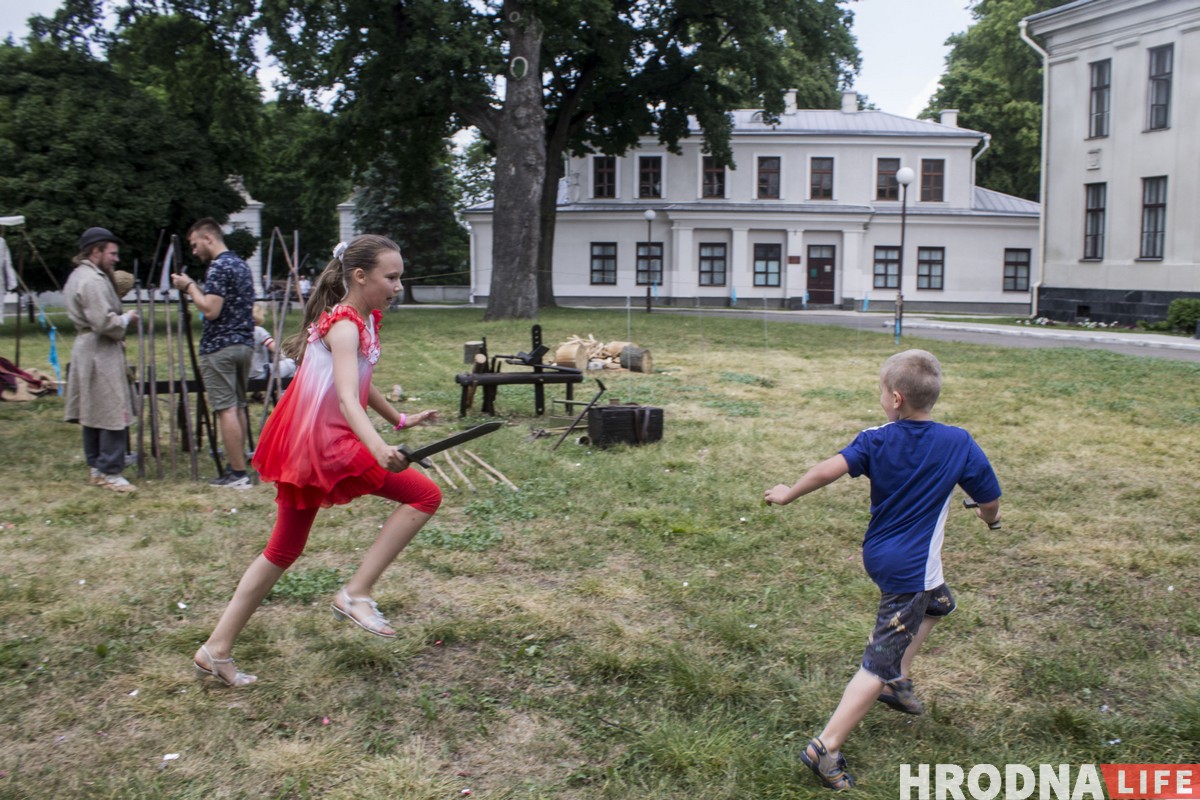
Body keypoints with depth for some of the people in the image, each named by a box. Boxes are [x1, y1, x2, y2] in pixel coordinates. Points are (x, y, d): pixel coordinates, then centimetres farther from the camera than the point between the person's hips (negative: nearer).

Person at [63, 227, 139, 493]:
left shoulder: (78, 275, 17)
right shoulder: (93, 280, -17)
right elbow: (104, 322, -23)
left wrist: (119, 323, 11)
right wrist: (127, 318, -6)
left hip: (87, 349, 11)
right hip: (100, 353, -11)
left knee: (93, 412, 14)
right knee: (112, 414, -8)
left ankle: (95, 467, 21)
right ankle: (110, 472, -6)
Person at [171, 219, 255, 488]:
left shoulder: (218, 267, -13)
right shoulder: (241, 264, 17)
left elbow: (211, 310, -20)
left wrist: (189, 287, -6)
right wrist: (194, 288, 17)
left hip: (220, 347, -9)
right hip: (244, 344, 9)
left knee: (226, 410, -6)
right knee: (238, 407, 13)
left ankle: (237, 474, -6)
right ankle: (237, 467, 17)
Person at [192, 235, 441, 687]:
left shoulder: (362, 320, 13)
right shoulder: (344, 327, -16)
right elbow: (347, 399, -31)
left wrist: (399, 420, 36)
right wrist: (378, 447, -47)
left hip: (303, 446, 10)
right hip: (324, 444, -10)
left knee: (284, 550, 17)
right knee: (425, 495, -12)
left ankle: (216, 650, 24)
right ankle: (355, 594, -8)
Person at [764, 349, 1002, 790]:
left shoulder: (877, 440, -8)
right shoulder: (959, 444, -12)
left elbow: (829, 470, -20)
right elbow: (989, 502, -3)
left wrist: (787, 494, -6)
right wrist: (990, 517, 20)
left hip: (878, 552, 6)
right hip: (909, 569, -5)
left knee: (937, 603, 33)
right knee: (881, 663, -1)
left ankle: (897, 682, 39)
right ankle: (825, 747, -3)